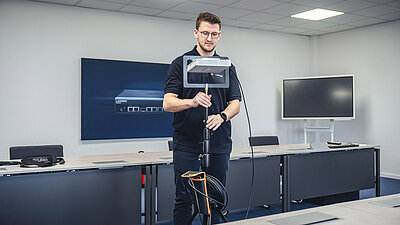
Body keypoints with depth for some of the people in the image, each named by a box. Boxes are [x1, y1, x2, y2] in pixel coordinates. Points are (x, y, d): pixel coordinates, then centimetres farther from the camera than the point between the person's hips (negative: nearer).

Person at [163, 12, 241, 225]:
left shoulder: (227, 67, 12)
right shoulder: (180, 64, 3)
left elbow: (235, 103, 7)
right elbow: (168, 103, -6)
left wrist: (221, 116, -15)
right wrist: (192, 102, -26)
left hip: (219, 144, 3)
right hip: (186, 144, -2)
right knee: (183, 200, 3)